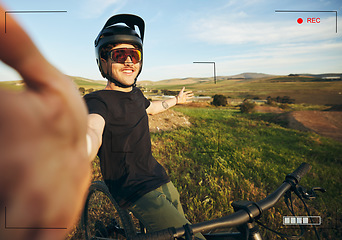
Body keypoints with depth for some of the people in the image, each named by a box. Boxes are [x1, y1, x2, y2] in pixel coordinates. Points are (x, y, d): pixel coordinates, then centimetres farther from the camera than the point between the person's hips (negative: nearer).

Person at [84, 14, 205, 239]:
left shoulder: (135, 93, 4)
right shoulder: (100, 100, -20)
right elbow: (93, 129, -44)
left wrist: (176, 100, 44)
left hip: (160, 178, 8)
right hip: (138, 193, -8)